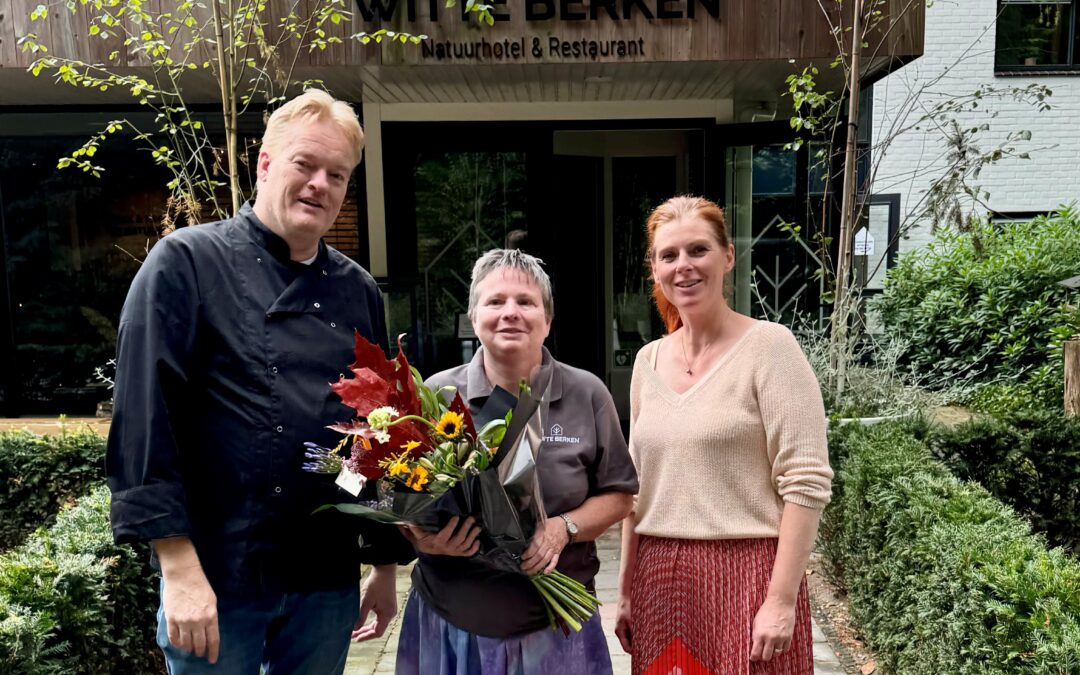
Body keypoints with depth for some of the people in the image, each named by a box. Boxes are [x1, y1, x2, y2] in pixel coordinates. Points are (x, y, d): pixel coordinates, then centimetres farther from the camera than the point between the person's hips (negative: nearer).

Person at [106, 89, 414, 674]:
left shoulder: (359, 291, 7)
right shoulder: (186, 263, -6)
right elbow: (145, 417, -12)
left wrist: (387, 564, 12)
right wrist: (180, 567, -16)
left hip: (329, 582, 5)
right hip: (215, 578, -4)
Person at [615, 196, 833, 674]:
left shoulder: (768, 345, -8)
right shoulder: (648, 361, 7)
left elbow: (806, 482, -12)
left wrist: (782, 600, -15)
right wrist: (626, 591, 12)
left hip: (745, 576, -5)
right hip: (659, 581, 5)